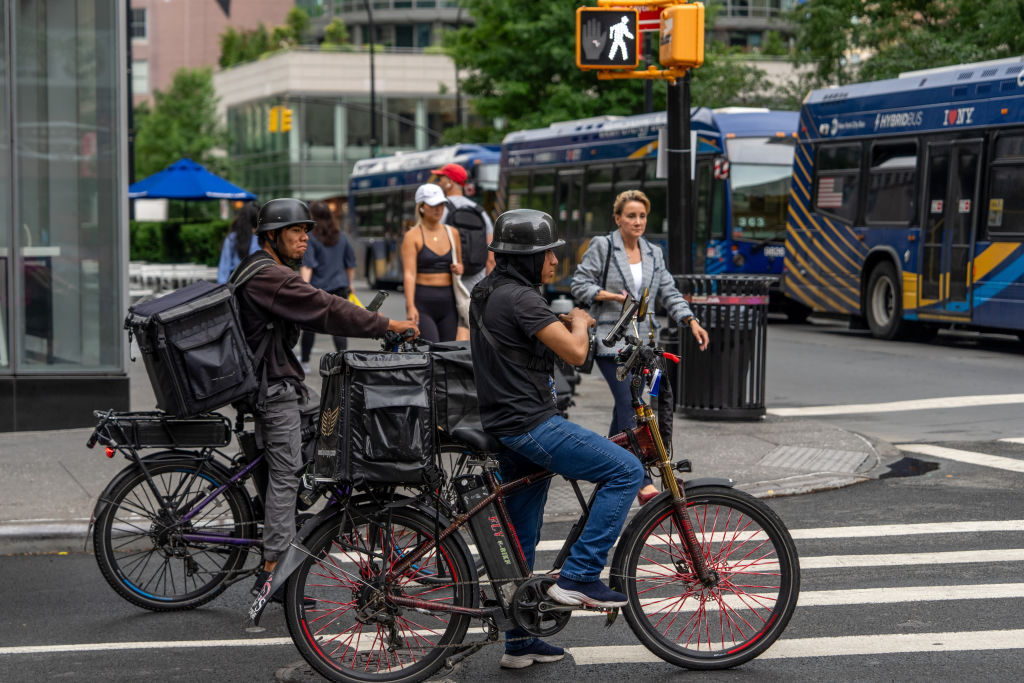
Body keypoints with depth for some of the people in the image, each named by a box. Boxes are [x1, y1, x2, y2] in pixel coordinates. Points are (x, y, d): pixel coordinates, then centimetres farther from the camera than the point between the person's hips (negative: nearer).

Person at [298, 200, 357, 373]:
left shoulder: (309, 238, -8)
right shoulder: (341, 236, 8)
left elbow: (307, 265, -18)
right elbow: (350, 263, 16)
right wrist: (349, 284, 28)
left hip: (316, 287, -3)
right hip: (339, 287, 3)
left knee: (309, 326, 11)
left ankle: (304, 363, 22)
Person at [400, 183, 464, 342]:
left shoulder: (452, 233, 12)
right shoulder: (412, 236, -3)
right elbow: (409, 274, -12)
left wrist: (459, 269, 1)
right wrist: (410, 306, -23)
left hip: (448, 301, 5)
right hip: (422, 301, -5)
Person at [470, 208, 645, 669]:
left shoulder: (486, 292, 13)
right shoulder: (519, 298, -17)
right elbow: (575, 352, -20)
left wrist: (566, 323, 21)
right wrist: (579, 321, -1)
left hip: (505, 426, 10)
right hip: (531, 424, -10)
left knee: (522, 540, 15)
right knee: (626, 471, -8)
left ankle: (519, 640, 22)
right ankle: (578, 577, -9)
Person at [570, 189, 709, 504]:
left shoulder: (654, 253, 16)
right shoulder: (601, 247, 0)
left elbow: (669, 293, 13)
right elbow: (580, 284, -2)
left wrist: (691, 321, -2)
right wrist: (613, 296, -16)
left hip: (642, 340, 6)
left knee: (624, 407, 8)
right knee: (630, 405, -16)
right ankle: (642, 482, -20)